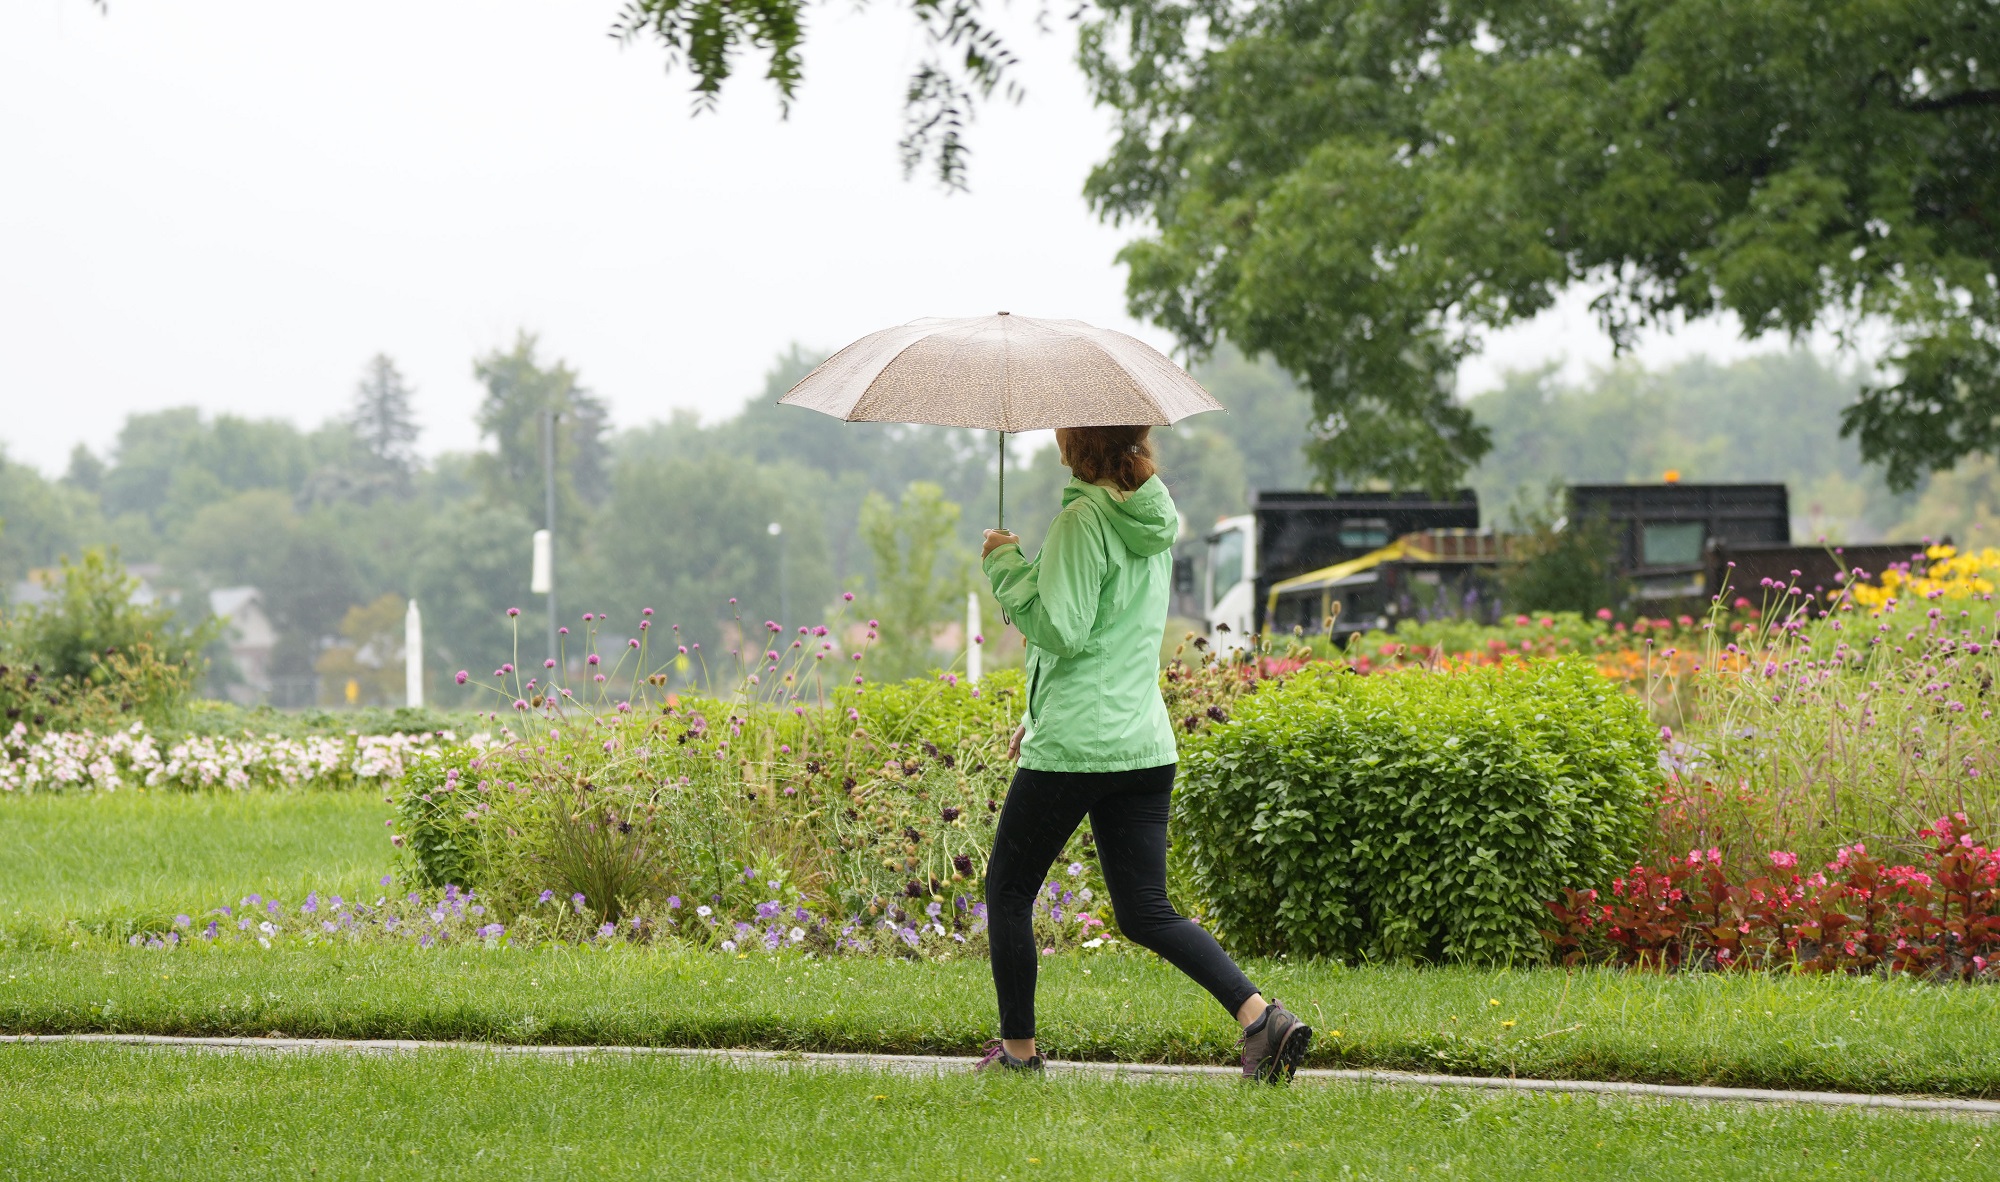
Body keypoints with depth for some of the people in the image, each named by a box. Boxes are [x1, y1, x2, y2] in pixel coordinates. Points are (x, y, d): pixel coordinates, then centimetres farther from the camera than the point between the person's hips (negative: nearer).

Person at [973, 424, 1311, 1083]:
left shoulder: (1083, 522, -14)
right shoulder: (1153, 522, 14)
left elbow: (1061, 631, -19)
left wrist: (1007, 566, -7)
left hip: (1073, 747, -8)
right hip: (1147, 743, 8)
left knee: (1008, 889, 11)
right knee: (1146, 913, 6)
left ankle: (1017, 1048, 17)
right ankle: (1260, 1015, -12)